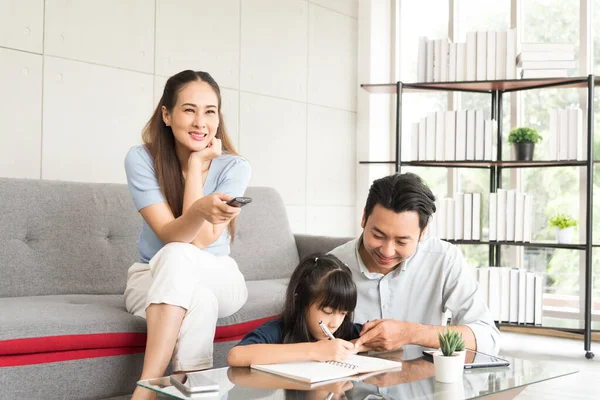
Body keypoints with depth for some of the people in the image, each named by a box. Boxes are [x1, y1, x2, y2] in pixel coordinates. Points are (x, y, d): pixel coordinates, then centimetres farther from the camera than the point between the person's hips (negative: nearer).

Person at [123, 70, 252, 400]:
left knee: (176, 256, -37)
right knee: (199, 301, -38)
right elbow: (170, 234, -24)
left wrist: (196, 164, -20)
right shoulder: (141, 159, -12)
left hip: (218, 282, 1)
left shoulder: (234, 167, -12)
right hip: (152, 280, 0)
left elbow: (201, 240, -22)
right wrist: (201, 209, -48)